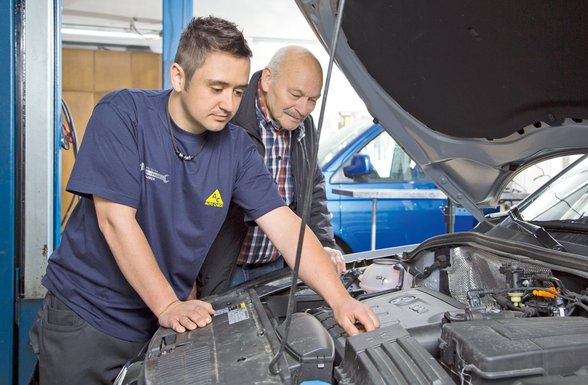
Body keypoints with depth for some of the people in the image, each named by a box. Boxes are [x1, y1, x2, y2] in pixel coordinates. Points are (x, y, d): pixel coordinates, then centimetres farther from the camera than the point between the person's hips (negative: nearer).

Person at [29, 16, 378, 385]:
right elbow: (116, 219, -22)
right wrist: (168, 306, -23)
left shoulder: (238, 148, -6)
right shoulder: (122, 114, -17)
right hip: (83, 316, -3)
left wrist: (341, 300, -22)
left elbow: (286, 226, -11)